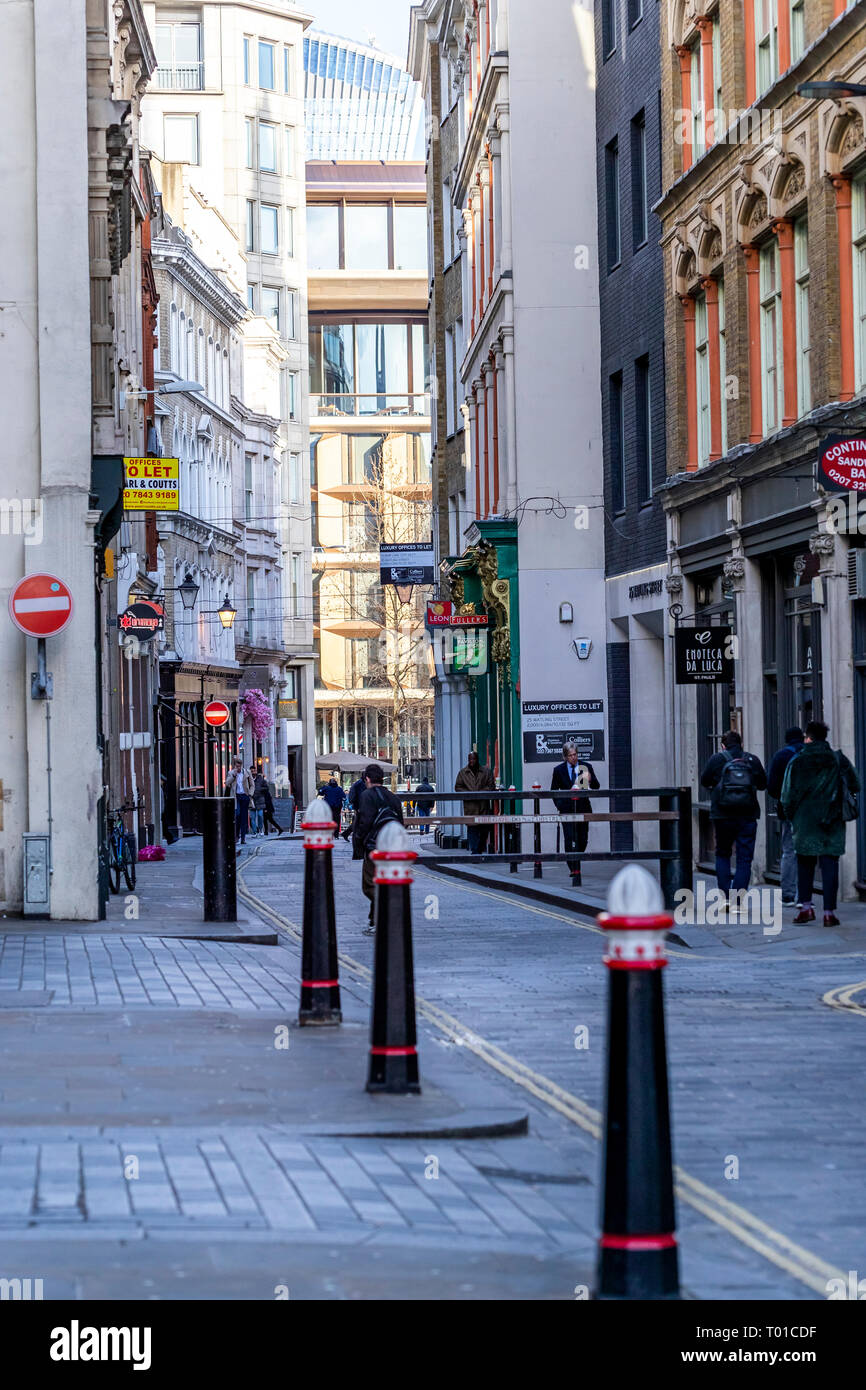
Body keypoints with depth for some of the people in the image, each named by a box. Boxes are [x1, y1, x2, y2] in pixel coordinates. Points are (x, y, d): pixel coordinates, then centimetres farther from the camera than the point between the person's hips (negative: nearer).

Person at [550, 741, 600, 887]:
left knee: (582, 840, 5)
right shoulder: (558, 770, 2)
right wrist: (559, 805, -1)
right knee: (570, 840, -10)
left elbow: (597, 787, 0)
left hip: (583, 809, 1)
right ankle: (575, 871, -9)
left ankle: (574, 864, 29)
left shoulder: (586, 767, 3)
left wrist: (590, 780, -21)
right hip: (567, 810, -1)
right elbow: (554, 790, 11)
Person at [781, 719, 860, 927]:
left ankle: (806, 906, 7)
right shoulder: (838, 760, 0)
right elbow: (855, 786, 6)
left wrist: (792, 816, 10)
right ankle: (829, 912, 0)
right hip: (833, 824, 1)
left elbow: (788, 795, -5)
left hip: (806, 823, -1)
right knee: (830, 865, 2)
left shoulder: (797, 762, -4)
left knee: (805, 864, 14)